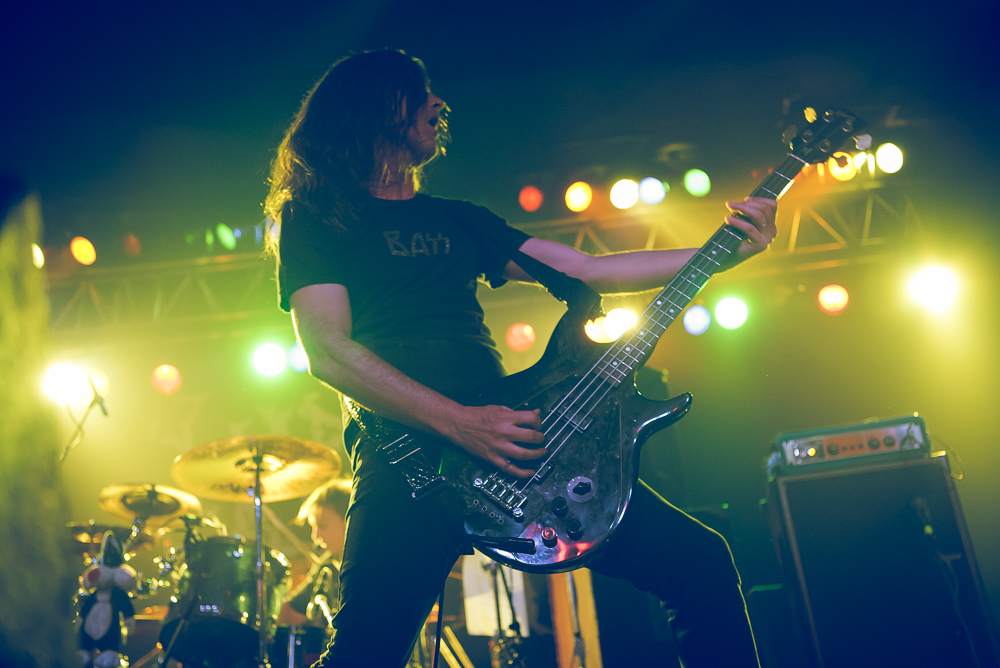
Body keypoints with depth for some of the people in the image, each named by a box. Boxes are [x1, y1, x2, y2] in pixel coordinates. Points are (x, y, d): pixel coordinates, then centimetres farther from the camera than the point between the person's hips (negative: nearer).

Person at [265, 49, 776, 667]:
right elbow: (327, 349, -6)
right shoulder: (316, 216, 9)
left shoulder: (459, 219, 26)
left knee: (702, 561, -3)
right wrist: (461, 424, -17)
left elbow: (588, 270, 19)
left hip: (512, 438, 6)